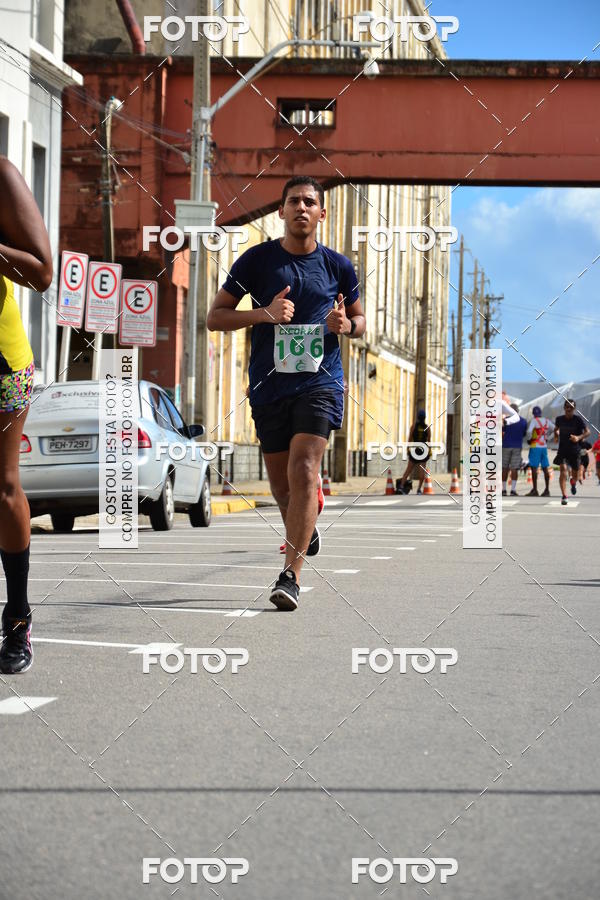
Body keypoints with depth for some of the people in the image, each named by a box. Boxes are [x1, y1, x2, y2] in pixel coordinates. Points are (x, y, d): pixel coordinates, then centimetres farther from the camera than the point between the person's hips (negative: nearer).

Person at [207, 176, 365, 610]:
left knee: (303, 472, -19)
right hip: (270, 385, 2)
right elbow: (215, 317, 2)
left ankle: (292, 575, -19)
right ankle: (306, 529, 44)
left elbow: (360, 319, 19)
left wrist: (347, 325, -5)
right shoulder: (257, 260, 1)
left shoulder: (338, 266, 5)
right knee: (281, 483, 10)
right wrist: (264, 313, -14)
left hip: (320, 383, -1)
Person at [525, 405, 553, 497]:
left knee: (534, 467, -4)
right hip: (544, 446, 6)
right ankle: (547, 490, 10)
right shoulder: (547, 421, 9)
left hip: (535, 447, -6)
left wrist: (528, 439, -4)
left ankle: (535, 490, -7)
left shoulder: (534, 420, -10)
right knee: (545, 468, 8)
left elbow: (529, 431, -23)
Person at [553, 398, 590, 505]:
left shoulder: (578, 419, -8)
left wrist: (579, 437, -25)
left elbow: (587, 431, -9)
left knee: (575, 472, 11)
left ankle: (573, 483, 51)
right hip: (562, 449, 0)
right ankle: (564, 496, -19)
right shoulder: (559, 419, 1)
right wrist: (556, 435, 4)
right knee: (563, 470, -17)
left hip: (574, 450, 0)